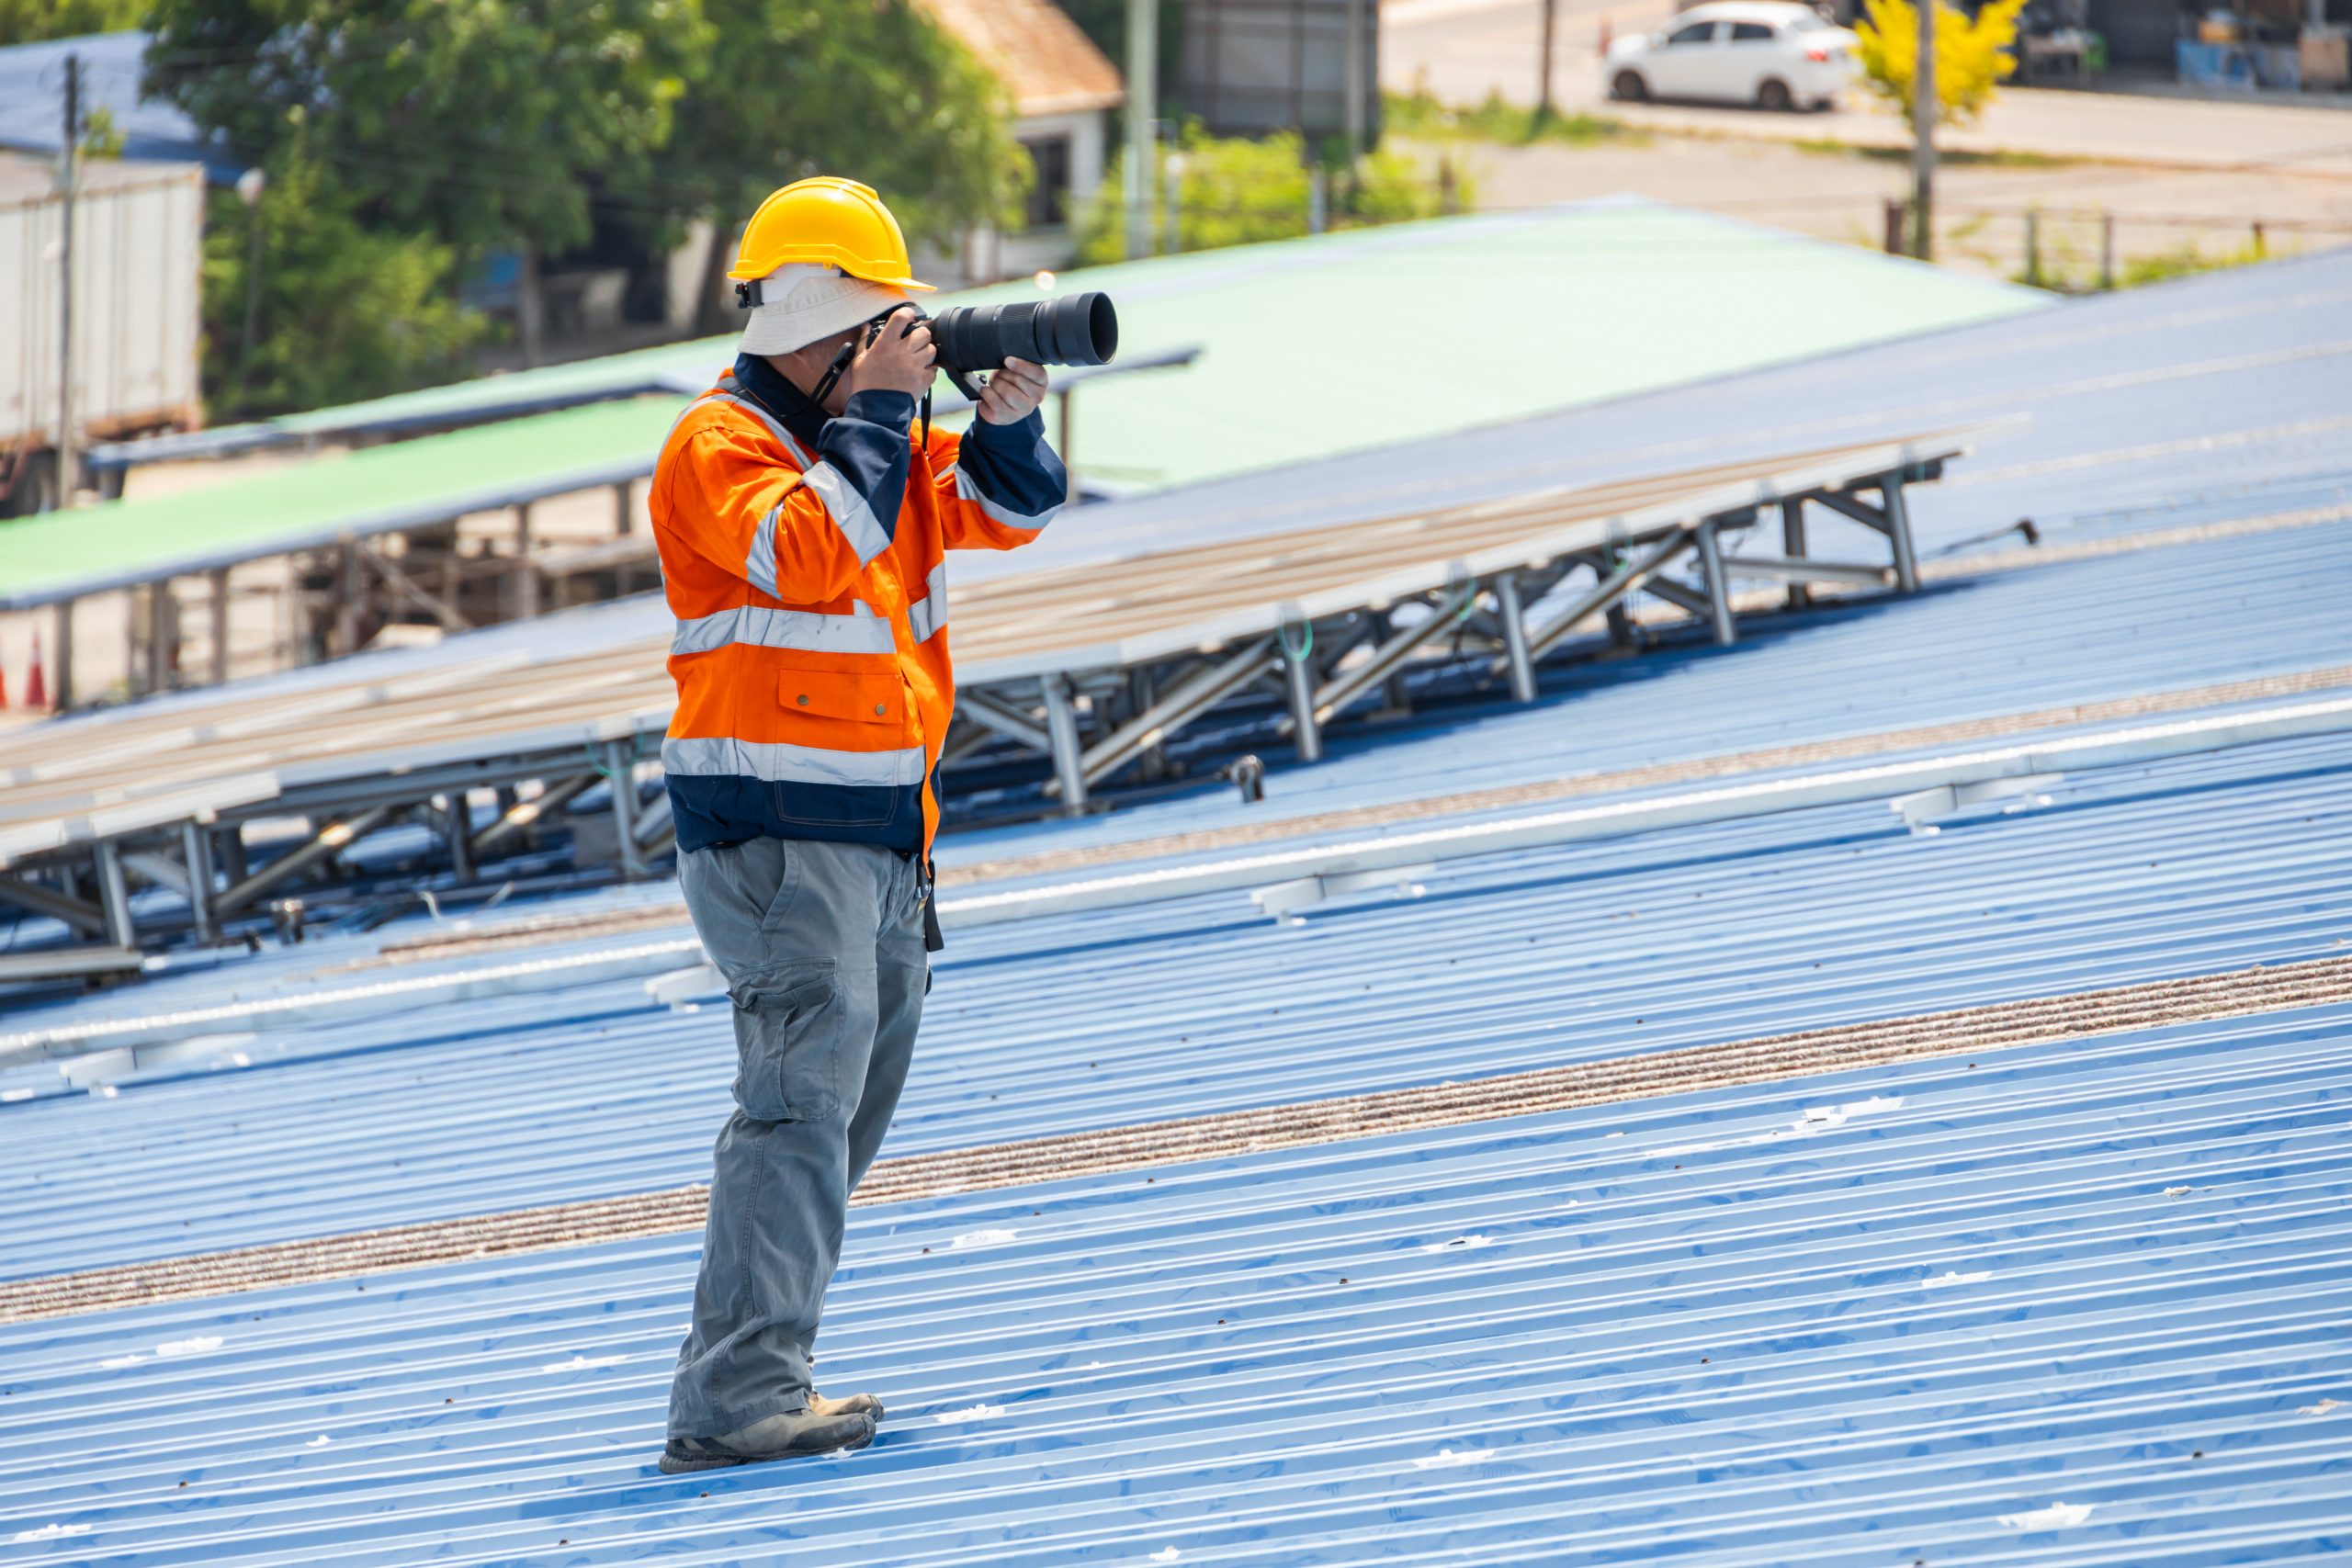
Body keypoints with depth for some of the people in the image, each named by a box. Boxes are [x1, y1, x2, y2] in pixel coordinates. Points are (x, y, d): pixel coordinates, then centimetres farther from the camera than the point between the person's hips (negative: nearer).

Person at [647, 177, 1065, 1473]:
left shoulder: (878, 436, 15)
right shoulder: (720, 447, -11)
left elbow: (1004, 512, 17)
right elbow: (808, 551, -28)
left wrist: (1006, 421, -3)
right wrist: (873, 412, -21)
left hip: (880, 831, 10)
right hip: (773, 830, -10)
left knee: (855, 1093, 15)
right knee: (805, 1087, -19)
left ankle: (754, 1377, 22)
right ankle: (734, 1399, -26)